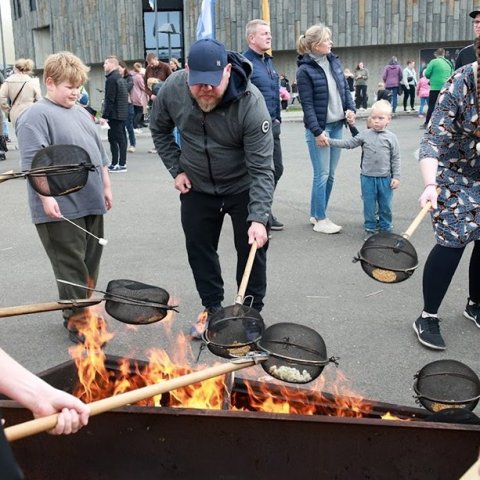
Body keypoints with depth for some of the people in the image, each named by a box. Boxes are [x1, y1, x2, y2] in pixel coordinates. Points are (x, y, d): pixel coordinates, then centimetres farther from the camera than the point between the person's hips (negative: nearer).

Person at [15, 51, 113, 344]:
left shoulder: (81, 112, 15)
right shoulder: (37, 116, -9)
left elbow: (99, 151, 22)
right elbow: (33, 162, -17)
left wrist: (106, 186, 20)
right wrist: (46, 197, -23)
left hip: (91, 204, 8)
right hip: (61, 209, -8)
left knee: (91, 262, 14)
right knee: (71, 265, -1)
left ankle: (83, 310, 30)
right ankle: (77, 321, 10)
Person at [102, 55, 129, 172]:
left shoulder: (111, 79, -15)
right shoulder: (120, 78, 15)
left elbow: (110, 100, -20)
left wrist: (104, 116, -18)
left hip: (115, 114, -10)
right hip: (122, 114, 10)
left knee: (114, 138, -6)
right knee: (121, 138, 12)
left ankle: (115, 164, -4)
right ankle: (122, 163, 18)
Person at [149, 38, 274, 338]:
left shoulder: (250, 102, -30)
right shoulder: (172, 89, -19)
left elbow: (262, 169, -30)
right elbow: (160, 130, 3)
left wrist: (258, 218, -38)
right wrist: (177, 169, -4)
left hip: (243, 187, -3)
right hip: (197, 187, 4)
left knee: (252, 249, 2)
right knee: (199, 249, 11)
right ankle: (213, 310, 30)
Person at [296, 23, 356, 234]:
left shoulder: (334, 62, 9)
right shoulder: (305, 70, -11)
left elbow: (345, 88, 17)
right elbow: (307, 104, -13)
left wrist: (350, 109, 0)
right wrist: (317, 131, -16)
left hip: (337, 126, 7)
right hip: (319, 128, -7)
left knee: (330, 174, 10)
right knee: (322, 174, -2)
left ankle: (315, 214, 22)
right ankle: (320, 220, 8)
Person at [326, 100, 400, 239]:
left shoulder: (391, 137, -2)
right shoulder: (364, 135, 0)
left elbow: (395, 159, 0)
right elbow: (347, 144, 4)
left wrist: (396, 177, -3)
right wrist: (329, 141, -1)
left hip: (385, 178, -1)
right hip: (367, 177, 1)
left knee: (385, 205, 9)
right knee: (369, 205, 8)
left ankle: (385, 229, 25)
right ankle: (370, 229, 21)